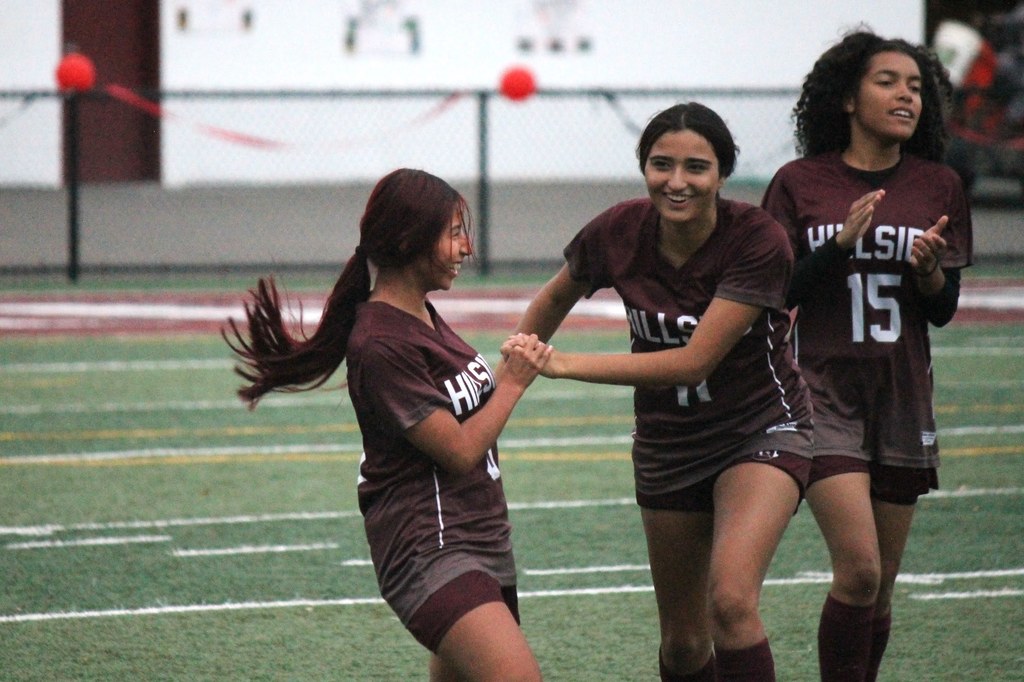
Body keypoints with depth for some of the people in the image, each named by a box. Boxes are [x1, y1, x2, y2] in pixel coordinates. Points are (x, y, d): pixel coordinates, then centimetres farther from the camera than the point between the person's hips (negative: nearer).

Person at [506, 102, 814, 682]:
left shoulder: (758, 241, -25)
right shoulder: (619, 233, -13)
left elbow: (692, 362, -29)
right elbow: (558, 296, 11)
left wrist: (565, 365, -30)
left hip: (761, 431, -4)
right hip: (667, 445, 4)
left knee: (731, 598, -27)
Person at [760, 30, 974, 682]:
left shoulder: (938, 187, 5)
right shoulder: (799, 184, -1)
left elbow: (943, 310, 7)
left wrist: (928, 270, -15)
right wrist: (841, 243, -17)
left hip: (903, 395, 3)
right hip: (825, 390, -3)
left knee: (880, 588, 7)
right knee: (859, 571, -17)